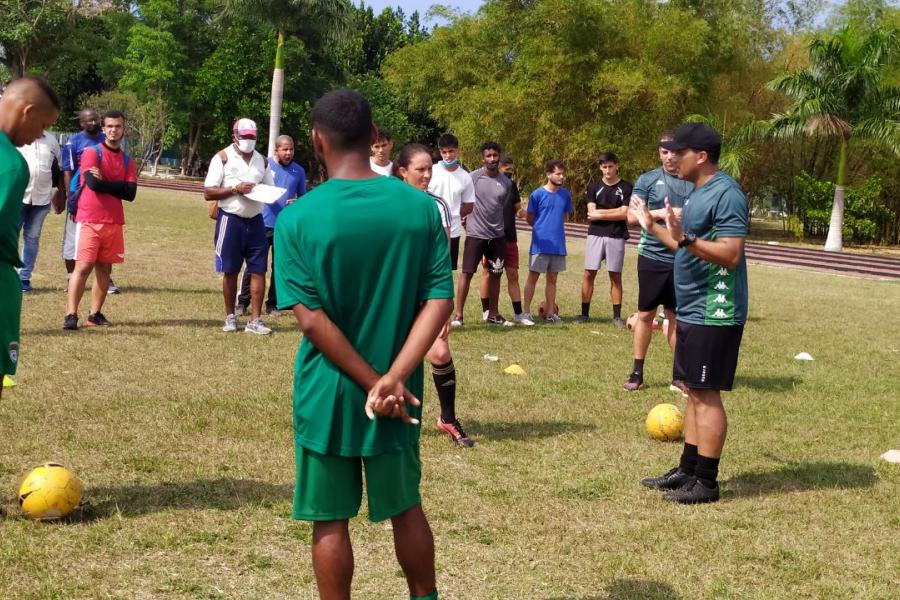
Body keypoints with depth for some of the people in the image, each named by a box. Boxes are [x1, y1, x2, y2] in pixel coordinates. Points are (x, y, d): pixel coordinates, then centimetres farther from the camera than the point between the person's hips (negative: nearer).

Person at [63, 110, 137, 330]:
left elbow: (130, 193, 0)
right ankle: (71, 315, -8)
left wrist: (104, 183, -6)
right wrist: (117, 186, -3)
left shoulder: (127, 160, 13)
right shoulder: (92, 152, -2)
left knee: (104, 268, 7)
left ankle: (95, 314, 13)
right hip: (89, 220, -5)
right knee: (83, 266, -9)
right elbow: (93, 182, -18)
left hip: (114, 222, 5)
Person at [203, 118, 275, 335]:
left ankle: (255, 321, 3)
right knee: (230, 271, 5)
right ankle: (230, 317, 18)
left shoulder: (262, 160, 10)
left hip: (255, 221, 4)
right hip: (230, 220, -4)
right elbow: (208, 193, -8)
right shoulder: (223, 157, -4)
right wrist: (235, 189, -18)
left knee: (258, 270, -1)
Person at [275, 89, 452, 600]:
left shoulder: (298, 218, -12)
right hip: (396, 394, 3)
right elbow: (440, 302, -10)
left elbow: (312, 320, -17)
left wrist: (372, 384, -13)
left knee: (330, 520, 11)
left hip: (328, 394, -3)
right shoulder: (421, 207, -4)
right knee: (406, 509, 20)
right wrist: (392, 379, -16)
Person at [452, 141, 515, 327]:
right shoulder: (473, 177, -7)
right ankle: (458, 315, -2)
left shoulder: (507, 183, 4)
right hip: (475, 234, -4)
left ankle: (493, 314, 20)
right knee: (467, 273, -4)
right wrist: (466, 221, 0)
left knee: (495, 274, 10)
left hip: (497, 235, 4)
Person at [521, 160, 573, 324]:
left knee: (552, 278, 11)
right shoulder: (537, 194, -8)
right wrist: (542, 229, 7)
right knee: (533, 277, 3)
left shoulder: (565, 195, 4)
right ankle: (526, 311, 8)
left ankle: (550, 312, 18)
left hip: (558, 244, 4)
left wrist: (555, 228, 10)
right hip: (540, 243, -4)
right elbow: (530, 219, 1)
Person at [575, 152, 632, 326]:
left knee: (615, 276, 4)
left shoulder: (626, 188, 2)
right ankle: (584, 313, 7)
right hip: (595, 235, 1)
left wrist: (600, 214, -5)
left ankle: (617, 316, 8)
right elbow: (592, 212, -2)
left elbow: (624, 214, -7)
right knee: (589, 273, 0)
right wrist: (616, 211, -5)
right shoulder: (593, 187, 8)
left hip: (616, 237, -1)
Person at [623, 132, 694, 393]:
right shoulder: (647, 180, -1)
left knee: (677, 316, 9)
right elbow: (632, 216, -6)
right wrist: (662, 213, -19)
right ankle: (637, 373, 17)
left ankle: (679, 375, 18)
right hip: (652, 257, -1)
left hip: (683, 260, 1)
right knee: (646, 314, 6)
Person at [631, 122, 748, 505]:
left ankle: (706, 482, 3)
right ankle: (688, 470, 23)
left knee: (705, 394, -4)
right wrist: (653, 226, 25)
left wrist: (686, 238, -32)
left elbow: (730, 255, -23)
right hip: (693, 311, 10)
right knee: (695, 392, 14)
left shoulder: (726, 194, -16)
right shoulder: (698, 192, 15)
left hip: (714, 313, -10)